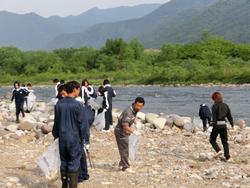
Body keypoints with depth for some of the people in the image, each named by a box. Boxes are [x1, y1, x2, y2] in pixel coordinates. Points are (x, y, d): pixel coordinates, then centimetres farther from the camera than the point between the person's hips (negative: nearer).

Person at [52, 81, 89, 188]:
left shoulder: (59, 104, 3)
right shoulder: (77, 105, -14)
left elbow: (56, 121, 11)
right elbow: (83, 123, -10)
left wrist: (55, 134, 22)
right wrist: (82, 137, 4)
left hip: (62, 138, 5)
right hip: (74, 139, -5)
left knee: (64, 163, 14)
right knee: (74, 164, 1)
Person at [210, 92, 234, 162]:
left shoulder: (215, 106, -6)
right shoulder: (226, 106, 9)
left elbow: (214, 116, -15)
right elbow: (229, 116, 12)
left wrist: (213, 123, -15)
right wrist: (232, 124, 21)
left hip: (217, 125, -5)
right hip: (224, 125, 5)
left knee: (212, 139, 12)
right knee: (225, 141, 9)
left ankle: (218, 150, -8)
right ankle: (227, 157, 5)